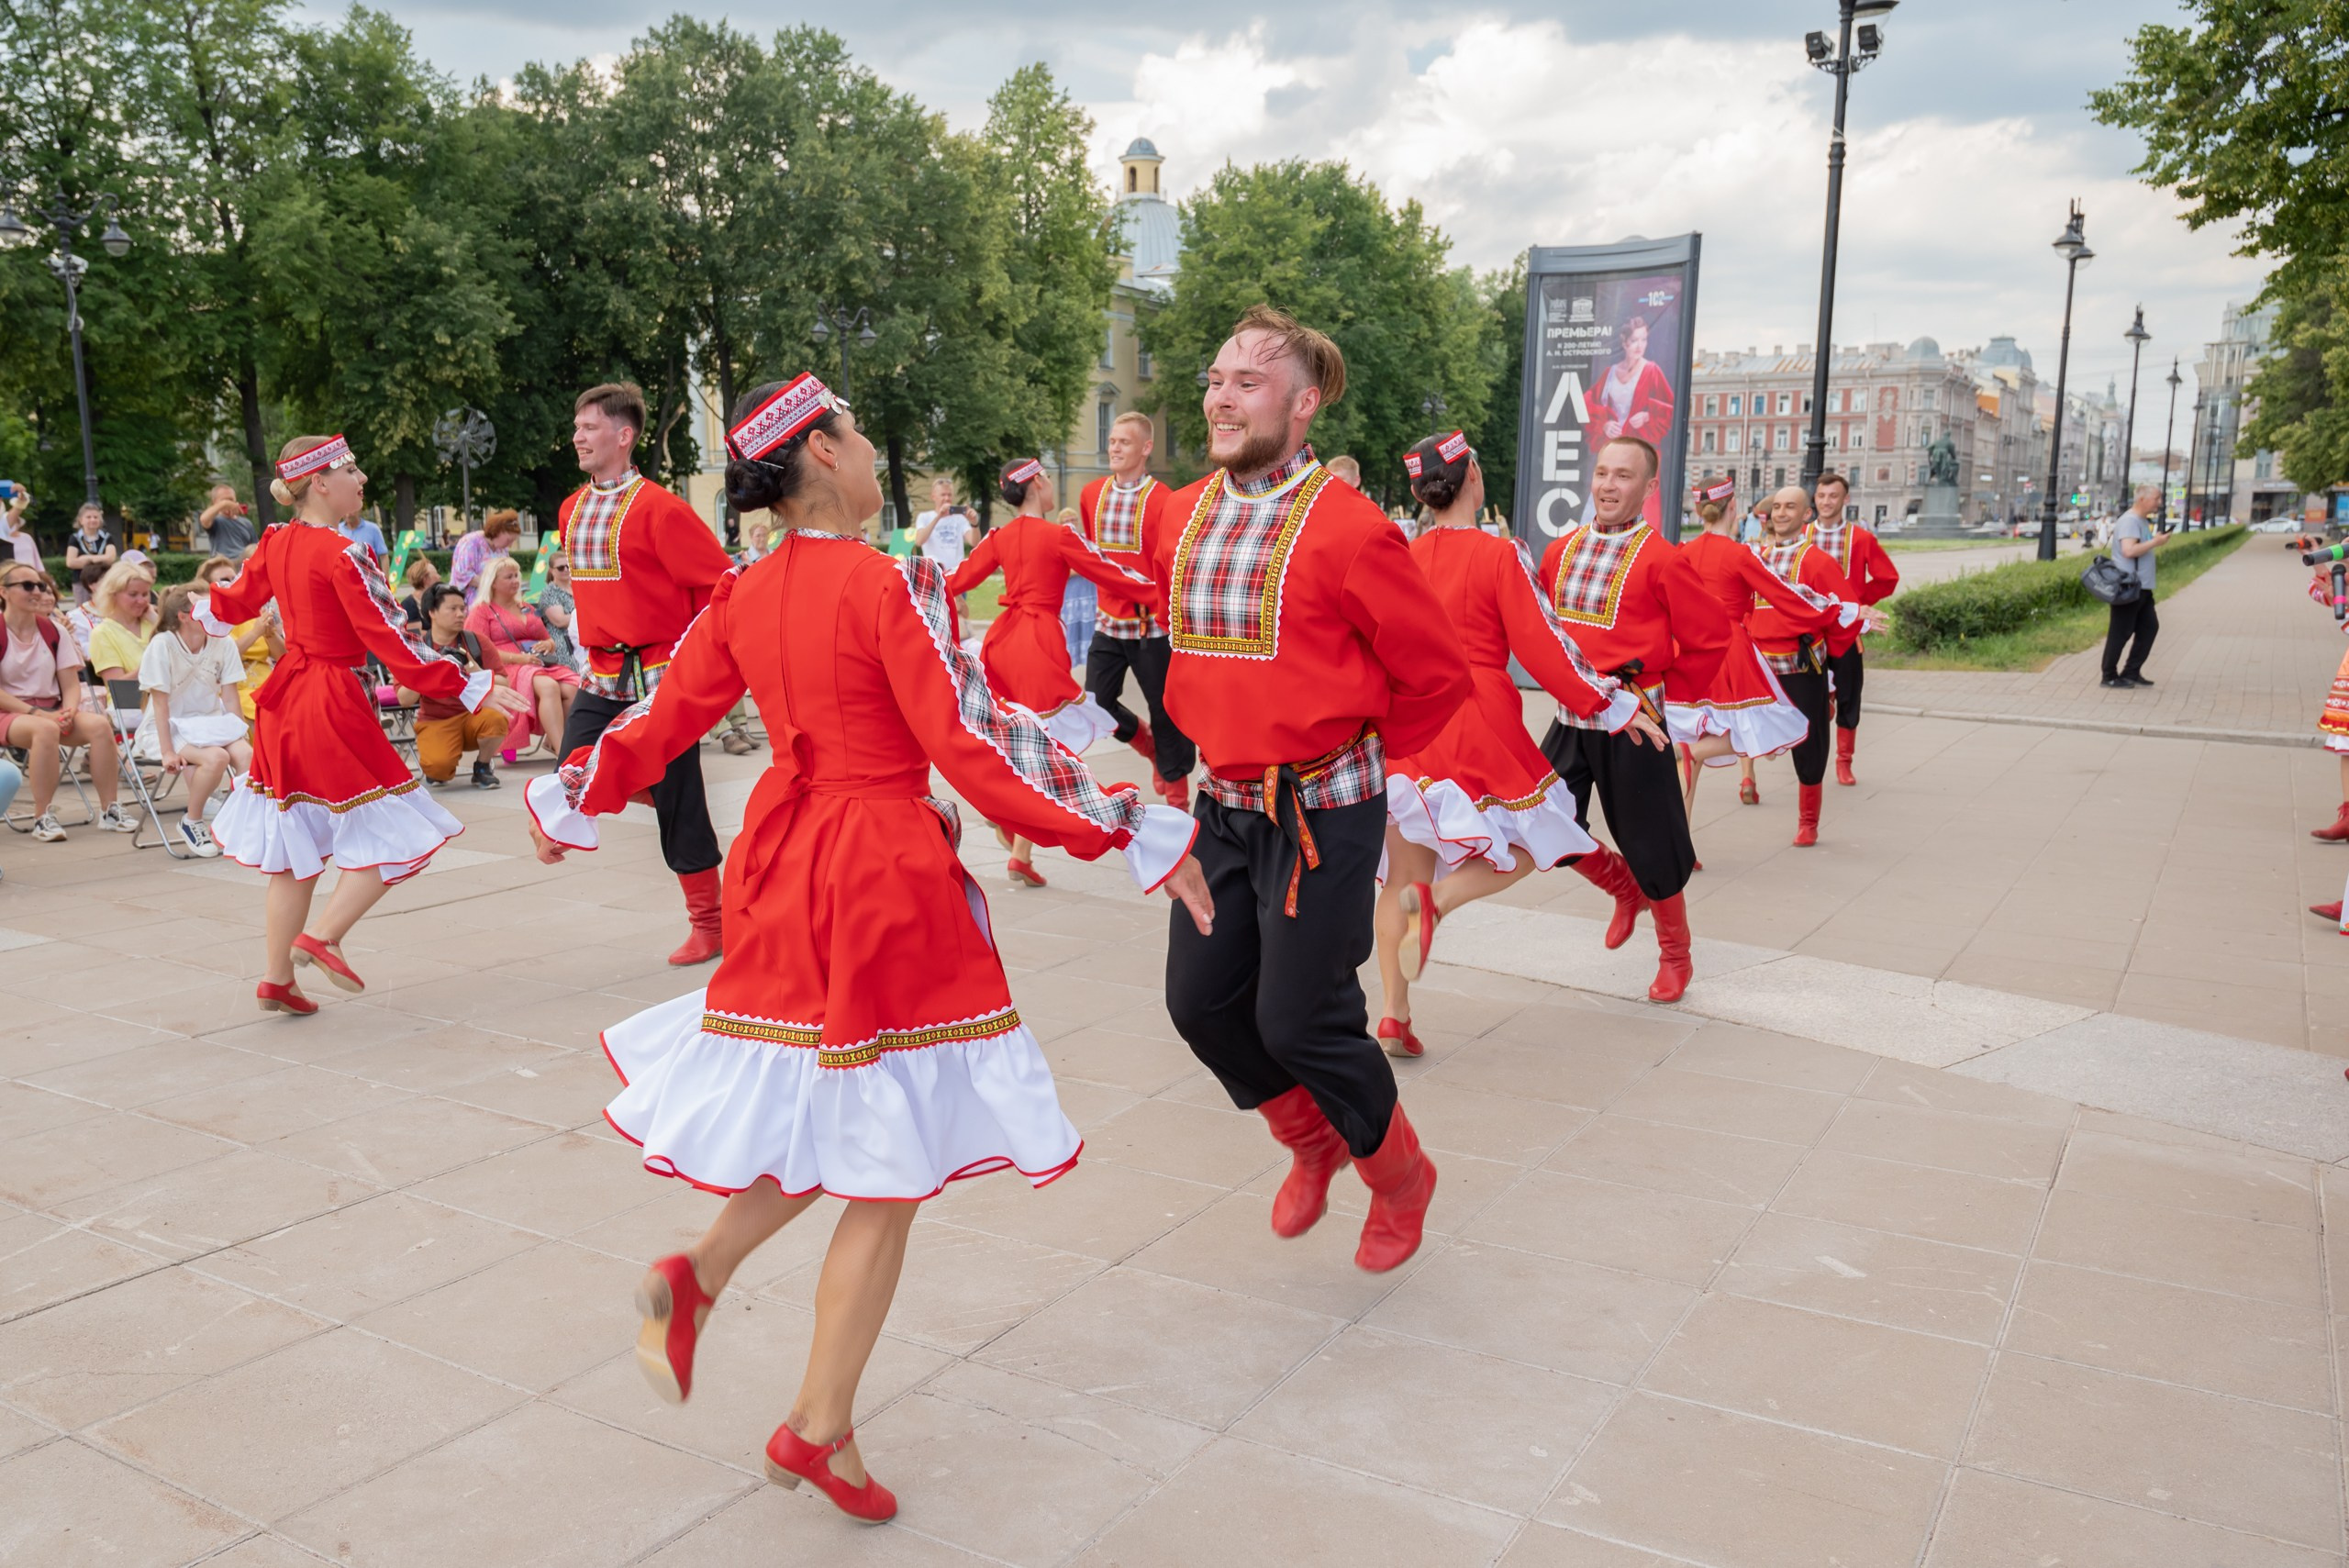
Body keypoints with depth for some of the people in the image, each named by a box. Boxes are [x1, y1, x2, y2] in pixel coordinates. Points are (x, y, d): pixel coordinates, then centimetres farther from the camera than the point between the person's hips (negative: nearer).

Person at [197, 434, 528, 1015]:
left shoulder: (276, 543, 7)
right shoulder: (343, 555, -18)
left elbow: (237, 602, 24)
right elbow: (391, 641, -20)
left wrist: (205, 613, 49)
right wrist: (469, 688, -19)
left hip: (287, 694, 9)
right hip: (334, 700, -9)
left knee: (296, 844, 15)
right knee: (392, 834, 3)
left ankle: (277, 978, 21)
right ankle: (325, 936, -6)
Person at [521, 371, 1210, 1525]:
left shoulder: (741, 599, 4)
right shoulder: (891, 586, -15)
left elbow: (659, 729, 11)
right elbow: (971, 749, -20)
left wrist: (565, 803, 31)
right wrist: (1134, 834, -17)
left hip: (786, 866, 7)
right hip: (889, 873, -7)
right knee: (887, 1169, 6)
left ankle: (697, 1277, 16)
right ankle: (820, 1430, 16)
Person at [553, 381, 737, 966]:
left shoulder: (657, 508, -13)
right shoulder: (571, 511, 10)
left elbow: (719, 580, -13)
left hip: (660, 675, -7)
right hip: (603, 676, 7)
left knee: (678, 802, -1)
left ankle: (708, 925, 13)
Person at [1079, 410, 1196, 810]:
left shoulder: (1162, 500, -11)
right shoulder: (1091, 495, 5)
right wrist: (1107, 584, 13)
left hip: (1151, 623, -5)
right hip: (1108, 621, 5)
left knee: (1164, 711, 4)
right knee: (1097, 702, 3)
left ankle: (1177, 799, 20)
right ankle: (1152, 747, 32)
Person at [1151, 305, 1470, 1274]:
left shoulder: (1348, 528, -14)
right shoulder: (1180, 519, 5)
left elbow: (1437, 676, -6)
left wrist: (1358, 752, 4)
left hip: (1322, 812, -6)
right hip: (1223, 803, 6)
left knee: (1299, 1018, -2)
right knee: (1200, 1001, 8)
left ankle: (1401, 1177, 26)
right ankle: (1312, 1142, 36)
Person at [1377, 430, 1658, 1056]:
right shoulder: (1501, 554, -7)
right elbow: (1541, 646, -9)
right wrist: (1613, 705, -1)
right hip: (1479, 727, -4)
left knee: (1402, 875, 11)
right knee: (1528, 845, 14)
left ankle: (1394, 1015, 9)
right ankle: (1436, 900, -14)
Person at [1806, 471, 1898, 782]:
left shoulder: (1861, 539, -1)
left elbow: (1888, 577, 4)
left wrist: (1861, 602, 1)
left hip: (1846, 633, 0)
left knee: (1848, 700, 6)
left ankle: (1844, 761, 19)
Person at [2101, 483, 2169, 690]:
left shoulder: (2143, 521, 16)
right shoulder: (2130, 521, -16)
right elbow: (2129, 550, -27)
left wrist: (2157, 539, 13)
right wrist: (2155, 542, -20)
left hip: (2142, 587, 10)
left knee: (2149, 627, 11)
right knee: (2121, 633, -4)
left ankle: (2131, 673, 18)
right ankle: (2110, 678, 4)